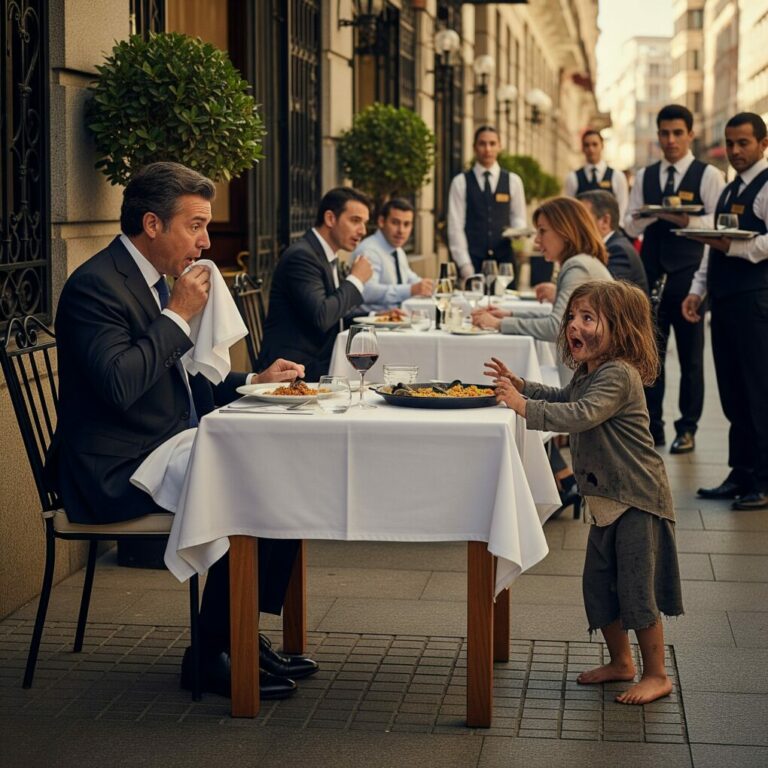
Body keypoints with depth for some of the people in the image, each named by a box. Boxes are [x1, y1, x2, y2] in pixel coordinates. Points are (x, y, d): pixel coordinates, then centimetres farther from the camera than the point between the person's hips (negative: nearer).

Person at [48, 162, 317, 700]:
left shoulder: (152, 283, 16)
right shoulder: (95, 285, -15)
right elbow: (120, 384, -29)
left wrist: (252, 382, 10)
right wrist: (179, 314, -18)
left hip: (169, 451, 10)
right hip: (116, 473, -10)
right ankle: (210, 653, -7)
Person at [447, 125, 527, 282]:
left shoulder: (513, 181, 9)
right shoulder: (460, 182, 4)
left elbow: (518, 217, 14)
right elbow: (455, 226, -1)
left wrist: (518, 231, -10)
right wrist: (464, 264, -9)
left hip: (504, 259, 2)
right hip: (472, 260, -1)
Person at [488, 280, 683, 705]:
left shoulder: (618, 375, -22)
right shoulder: (587, 373, 8)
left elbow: (582, 414, -36)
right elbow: (562, 399, 28)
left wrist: (525, 406, -40)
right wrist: (521, 385, 15)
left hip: (637, 499, -9)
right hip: (607, 499, 10)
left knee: (636, 590, -3)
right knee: (599, 585, 14)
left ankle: (656, 675, 10)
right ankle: (620, 661, 30)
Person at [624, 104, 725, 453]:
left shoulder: (708, 175, -1)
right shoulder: (645, 176, 12)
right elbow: (630, 226, 9)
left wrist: (684, 219, -25)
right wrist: (649, 215, -12)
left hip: (687, 276, -4)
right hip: (651, 273, 4)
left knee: (690, 355, 4)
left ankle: (687, 429, 13)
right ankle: (652, 427, 14)